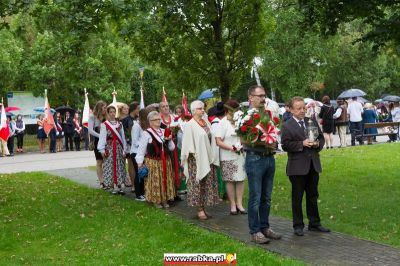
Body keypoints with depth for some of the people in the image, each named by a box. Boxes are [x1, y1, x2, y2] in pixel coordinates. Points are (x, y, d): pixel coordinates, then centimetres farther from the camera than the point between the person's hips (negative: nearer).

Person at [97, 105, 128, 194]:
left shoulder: (119, 124, 9)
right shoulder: (104, 125, -2)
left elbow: (123, 137, 8)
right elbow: (102, 137, -6)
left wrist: (124, 149, 3)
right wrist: (102, 149, -14)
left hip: (119, 147, 3)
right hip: (109, 148, -3)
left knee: (120, 167, 1)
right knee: (111, 167, -3)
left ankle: (121, 186, 2)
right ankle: (115, 187, 1)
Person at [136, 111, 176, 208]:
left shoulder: (164, 132, 9)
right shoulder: (146, 133, -9)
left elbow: (172, 148, 11)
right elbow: (141, 149, -9)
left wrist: (169, 140, -7)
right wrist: (140, 162, -11)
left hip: (165, 161, 6)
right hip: (153, 162, -6)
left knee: (165, 180, 10)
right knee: (155, 181, 0)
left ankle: (164, 199, 22)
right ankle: (156, 200, 12)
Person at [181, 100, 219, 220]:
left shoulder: (206, 123, 11)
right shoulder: (190, 125, -8)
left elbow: (211, 139, 14)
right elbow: (188, 143, -11)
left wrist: (212, 156, 11)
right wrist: (192, 154, -17)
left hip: (207, 159, 7)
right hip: (196, 159, -7)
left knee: (207, 184, 8)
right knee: (197, 184, -2)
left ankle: (203, 207, 15)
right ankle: (199, 209, 3)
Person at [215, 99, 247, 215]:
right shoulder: (222, 123, -7)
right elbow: (218, 142, -12)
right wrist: (231, 148, -21)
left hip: (240, 155, 5)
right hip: (228, 158, -5)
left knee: (241, 179, 4)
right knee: (230, 181, 2)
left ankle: (239, 204, 12)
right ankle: (233, 205, 11)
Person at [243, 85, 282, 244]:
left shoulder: (267, 113, 10)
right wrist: (263, 143, -19)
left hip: (269, 158, 6)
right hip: (255, 158, -6)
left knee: (266, 198, 14)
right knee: (255, 198, 0)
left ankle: (265, 227, 24)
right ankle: (255, 232, 8)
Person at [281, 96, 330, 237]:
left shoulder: (312, 121, 10)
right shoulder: (287, 126, -7)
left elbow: (321, 137, 14)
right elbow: (285, 145, -14)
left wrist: (318, 144, -7)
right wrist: (302, 144, -22)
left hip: (313, 165, 5)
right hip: (297, 167, -5)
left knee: (313, 196, 14)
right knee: (297, 197, 5)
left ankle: (314, 223, 25)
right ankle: (298, 226, 14)